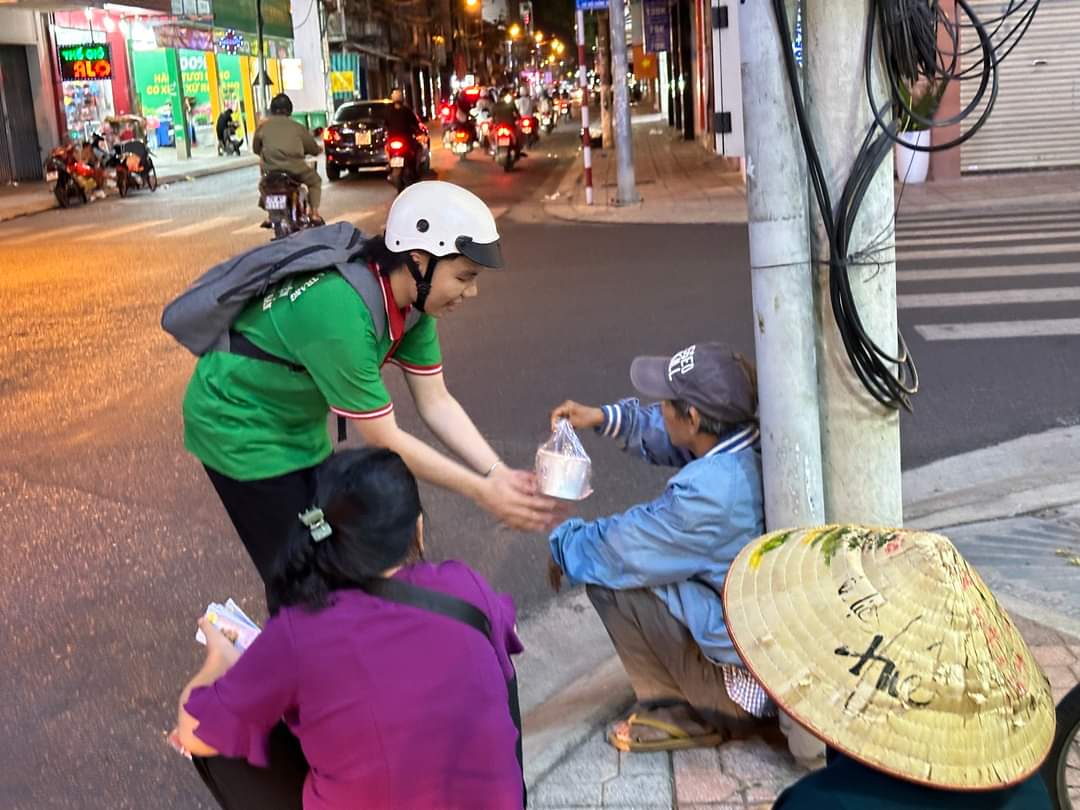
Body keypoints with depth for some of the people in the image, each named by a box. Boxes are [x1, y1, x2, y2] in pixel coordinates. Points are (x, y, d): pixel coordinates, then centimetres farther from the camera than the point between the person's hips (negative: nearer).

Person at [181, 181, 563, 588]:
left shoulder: (412, 298, -11)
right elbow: (383, 440, -28)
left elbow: (436, 403, -6)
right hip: (240, 424, -8)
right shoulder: (341, 313, -36)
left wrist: (498, 474, -18)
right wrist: (482, 492, -23)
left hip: (299, 424, 8)